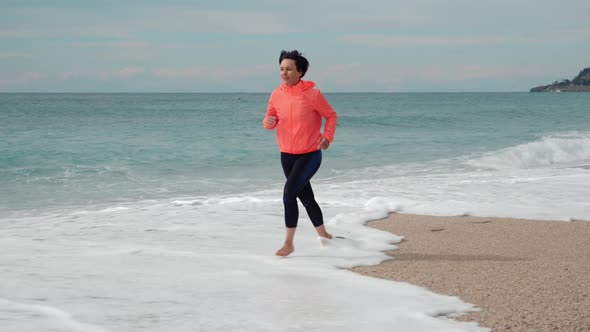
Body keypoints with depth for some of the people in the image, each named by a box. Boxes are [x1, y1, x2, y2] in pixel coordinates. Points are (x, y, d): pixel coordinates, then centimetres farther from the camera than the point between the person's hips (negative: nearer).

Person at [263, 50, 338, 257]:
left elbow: (331, 115, -2)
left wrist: (328, 137, -16)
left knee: (289, 192, -20)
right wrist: (268, 122, -17)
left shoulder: (313, 94, -14)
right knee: (306, 196, 17)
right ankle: (323, 234, 37)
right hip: (287, 155, 6)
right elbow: (270, 121, 8)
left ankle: (289, 243, -12)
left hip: (310, 154, -5)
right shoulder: (277, 95, -2)